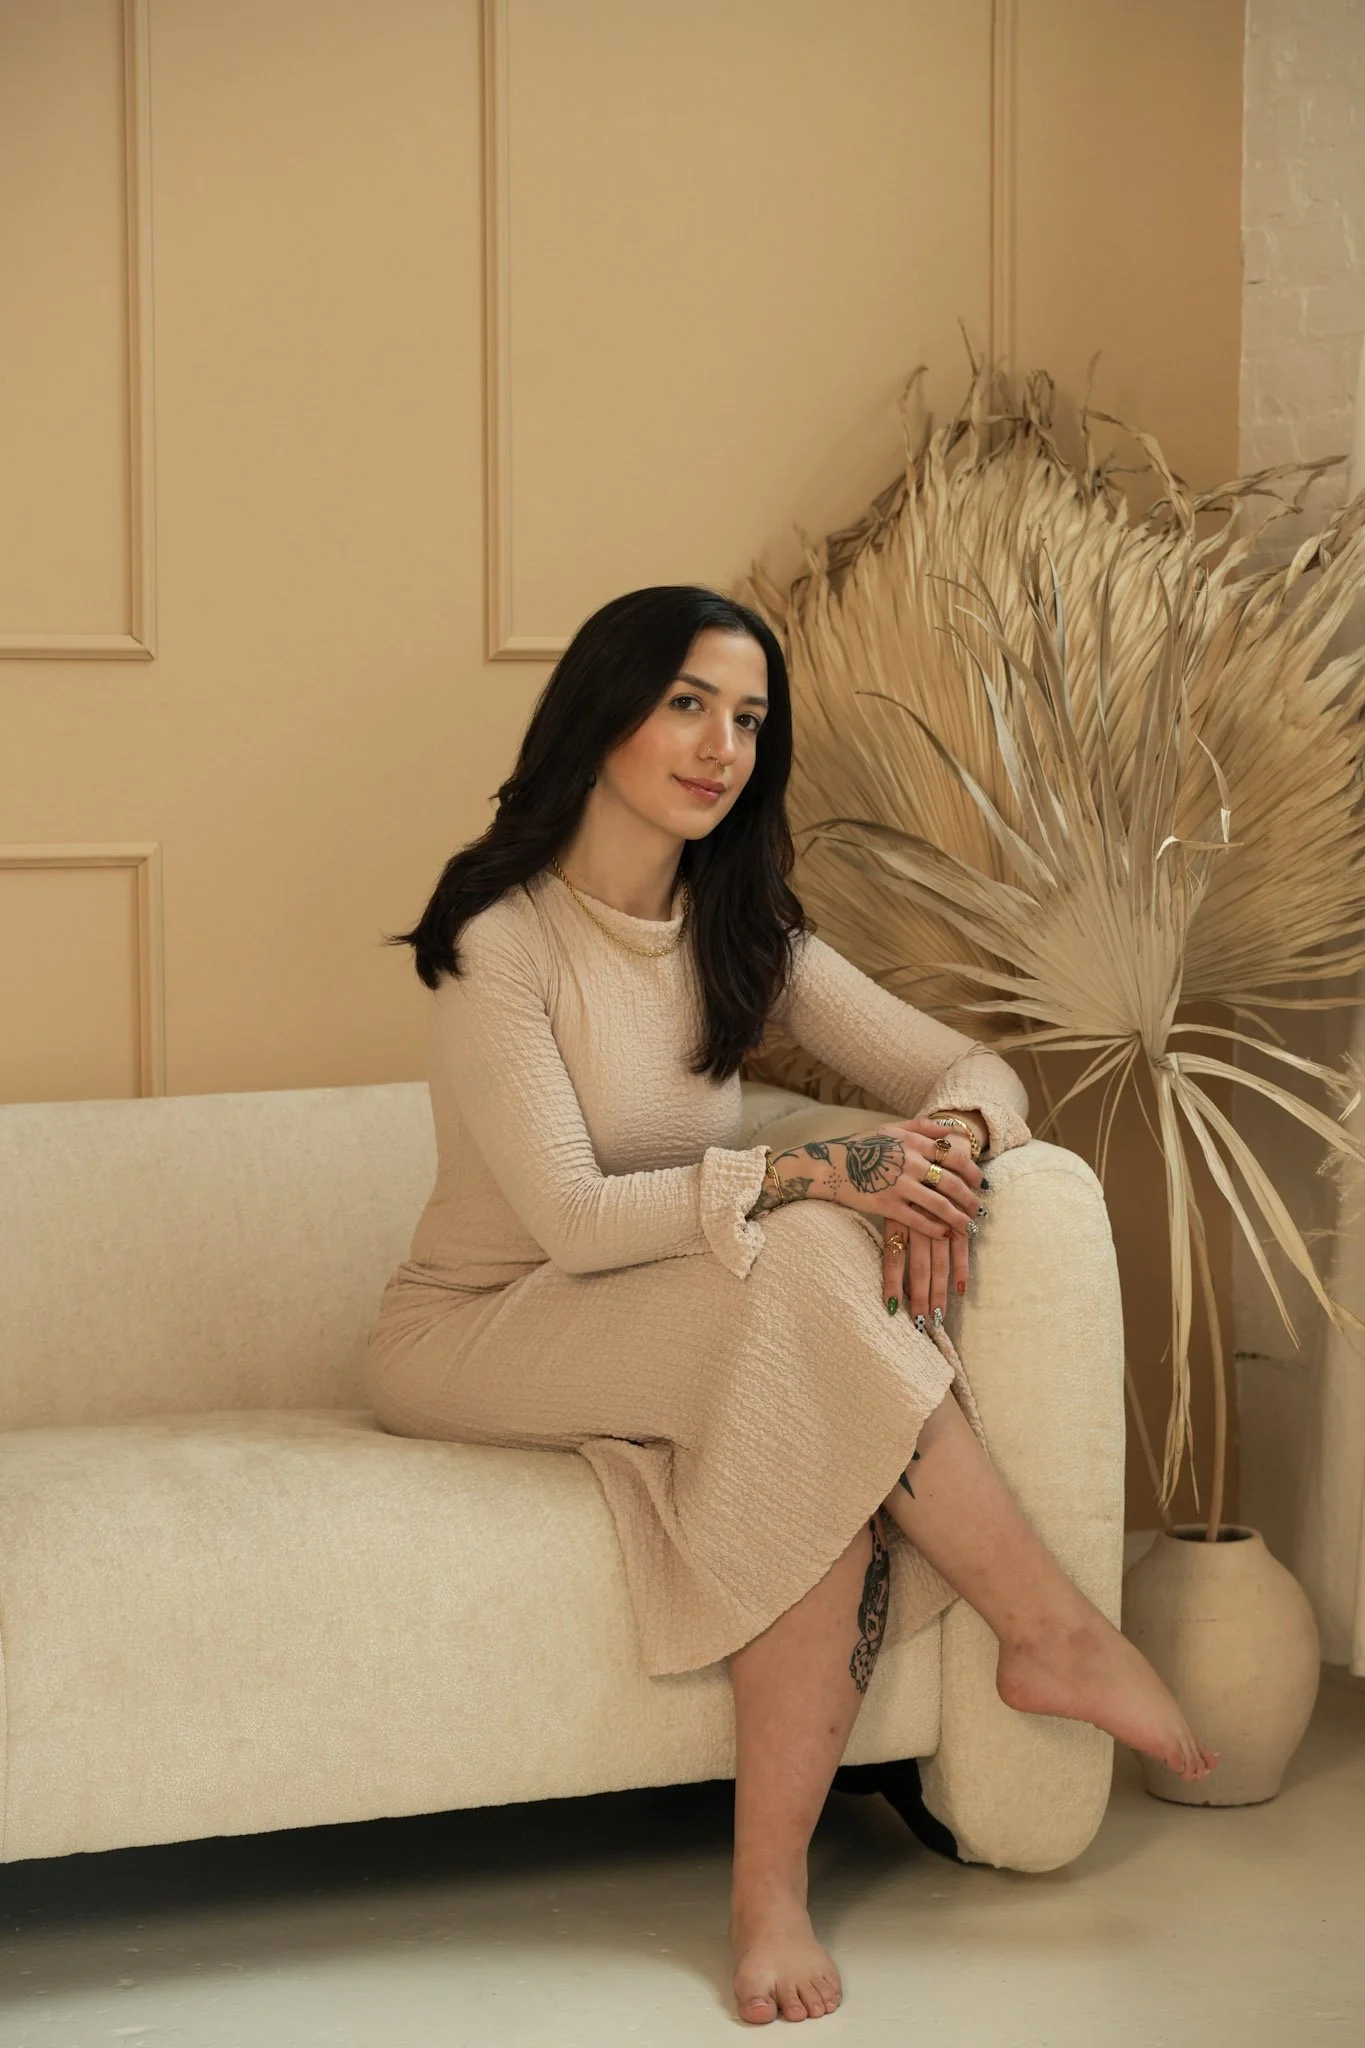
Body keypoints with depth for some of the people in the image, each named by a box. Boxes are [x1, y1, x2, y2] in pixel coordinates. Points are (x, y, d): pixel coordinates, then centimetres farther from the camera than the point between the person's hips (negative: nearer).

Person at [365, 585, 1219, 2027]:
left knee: (824, 1437, -31)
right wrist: (814, 1175, -30)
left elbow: (974, 1068, 4)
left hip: (686, 1349, 5)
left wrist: (950, 1141, -20)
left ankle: (771, 1885, -28)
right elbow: (572, 1218, -22)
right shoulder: (500, 937, -14)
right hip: (472, 1339, -5)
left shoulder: (743, 932, 5)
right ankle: (1054, 1630, -22)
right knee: (810, 1263, -32)